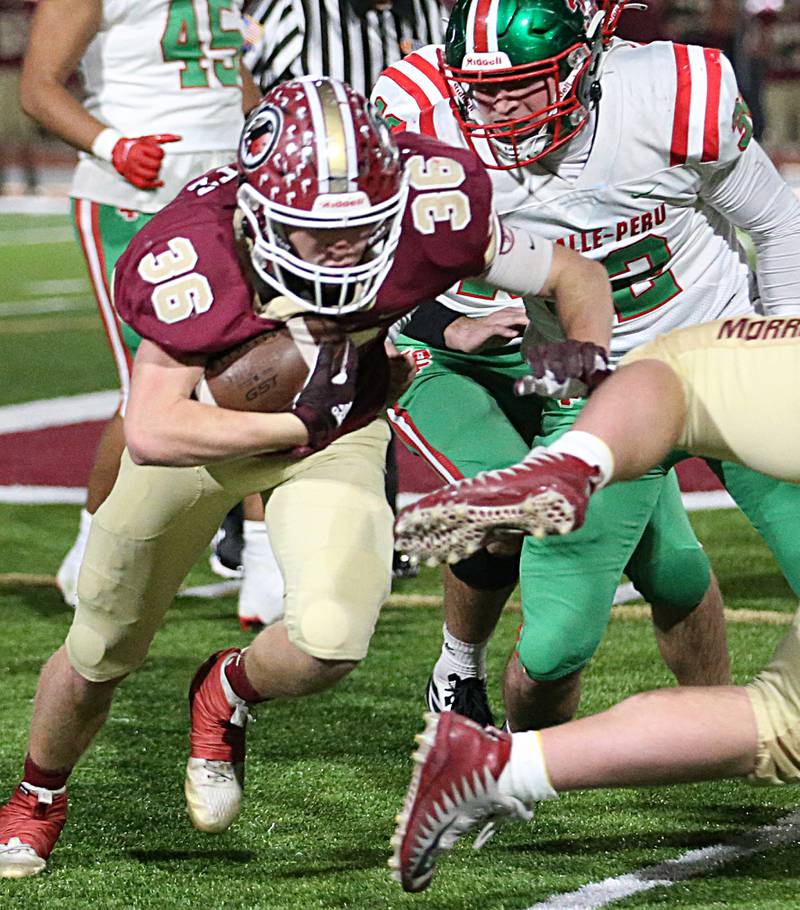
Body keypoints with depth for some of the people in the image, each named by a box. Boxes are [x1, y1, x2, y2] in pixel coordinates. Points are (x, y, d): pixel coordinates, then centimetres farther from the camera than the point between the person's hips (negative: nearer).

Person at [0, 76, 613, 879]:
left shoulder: (424, 207, -33)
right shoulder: (194, 258, -38)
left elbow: (576, 278, -16)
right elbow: (151, 434, -37)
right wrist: (297, 426, -35)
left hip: (338, 437, 1)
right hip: (204, 429, -1)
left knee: (328, 645, -25)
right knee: (101, 654, 16)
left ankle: (228, 698, 13)